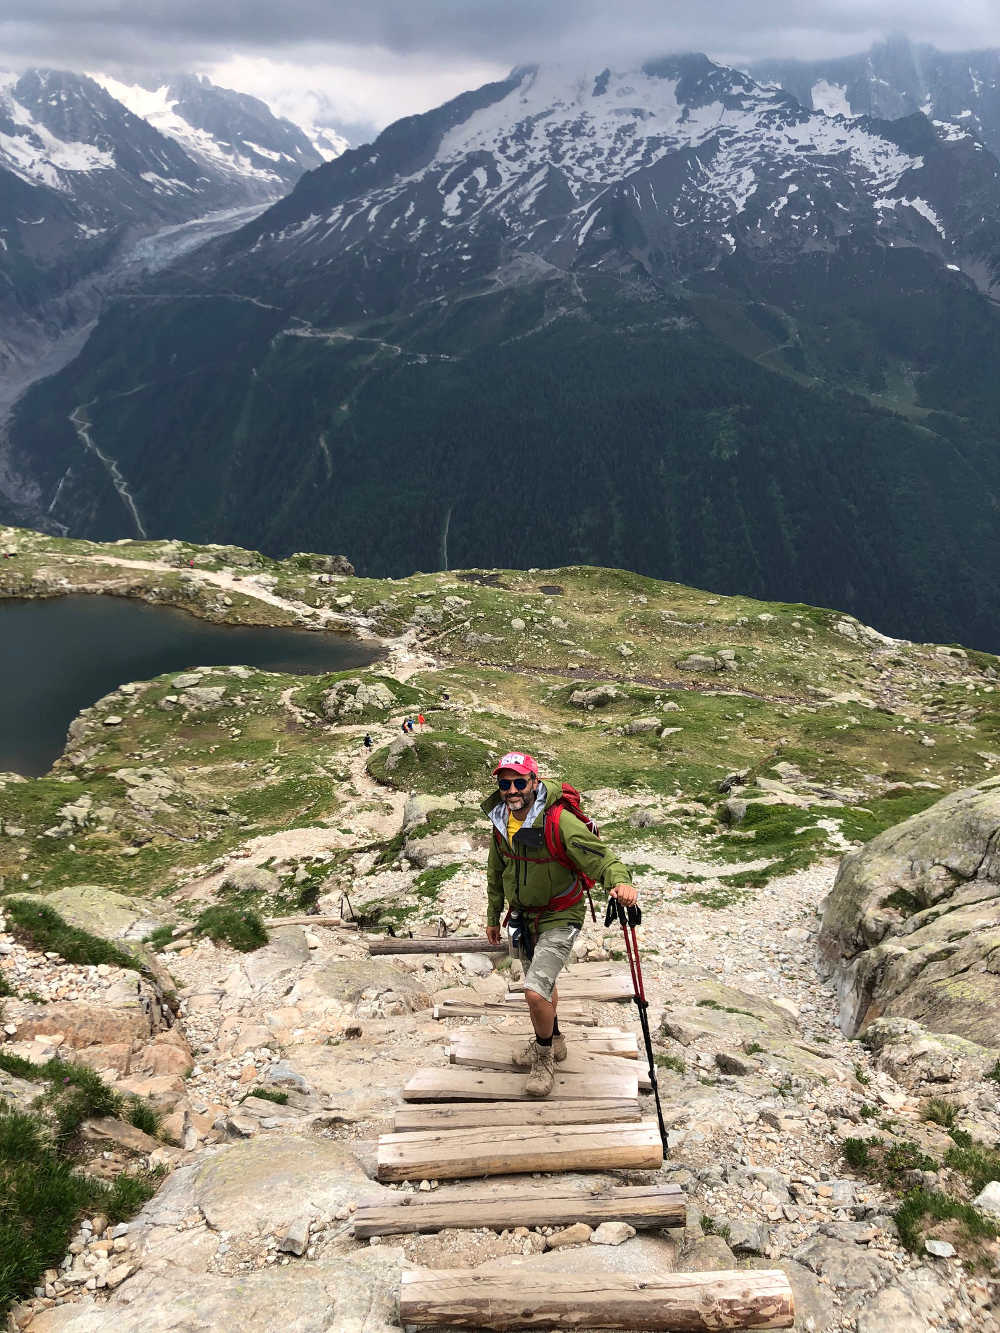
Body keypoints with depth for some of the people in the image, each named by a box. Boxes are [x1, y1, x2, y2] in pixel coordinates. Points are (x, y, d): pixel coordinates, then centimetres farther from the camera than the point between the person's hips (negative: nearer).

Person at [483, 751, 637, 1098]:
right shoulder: (500, 822, -5)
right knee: (541, 983, 25)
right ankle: (553, 1041, 50)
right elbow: (497, 873, 11)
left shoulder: (558, 821, -26)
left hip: (559, 918, -7)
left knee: (535, 992, -17)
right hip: (524, 917, 7)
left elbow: (598, 854, -30)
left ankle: (544, 1057, 10)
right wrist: (493, 916, 18)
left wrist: (619, 881, -50)